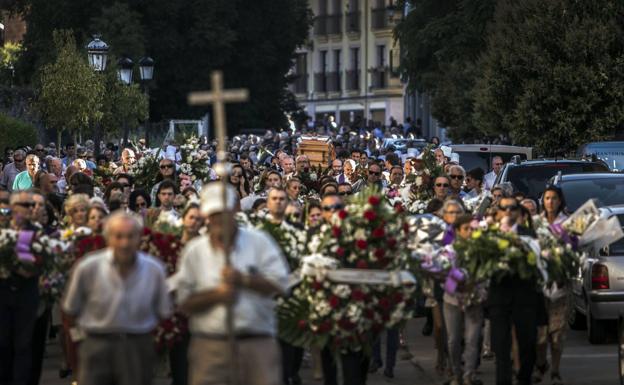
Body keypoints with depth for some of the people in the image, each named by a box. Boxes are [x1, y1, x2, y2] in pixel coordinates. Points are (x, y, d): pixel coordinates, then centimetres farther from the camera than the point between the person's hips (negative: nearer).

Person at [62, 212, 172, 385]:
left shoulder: (154, 270, -6)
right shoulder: (88, 267, -12)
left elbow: (163, 312, 8)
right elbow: (71, 309, 2)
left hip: (138, 349, 1)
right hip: (98, 347, -1)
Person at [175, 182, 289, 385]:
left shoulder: (259, 242, 6)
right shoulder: (194, 251, 9)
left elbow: (280, 283, -2)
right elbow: (184, 302, 5)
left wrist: (243, 279, -14)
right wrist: (216, 295, -11)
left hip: (257, 344, 0)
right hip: (210, 344, 1)